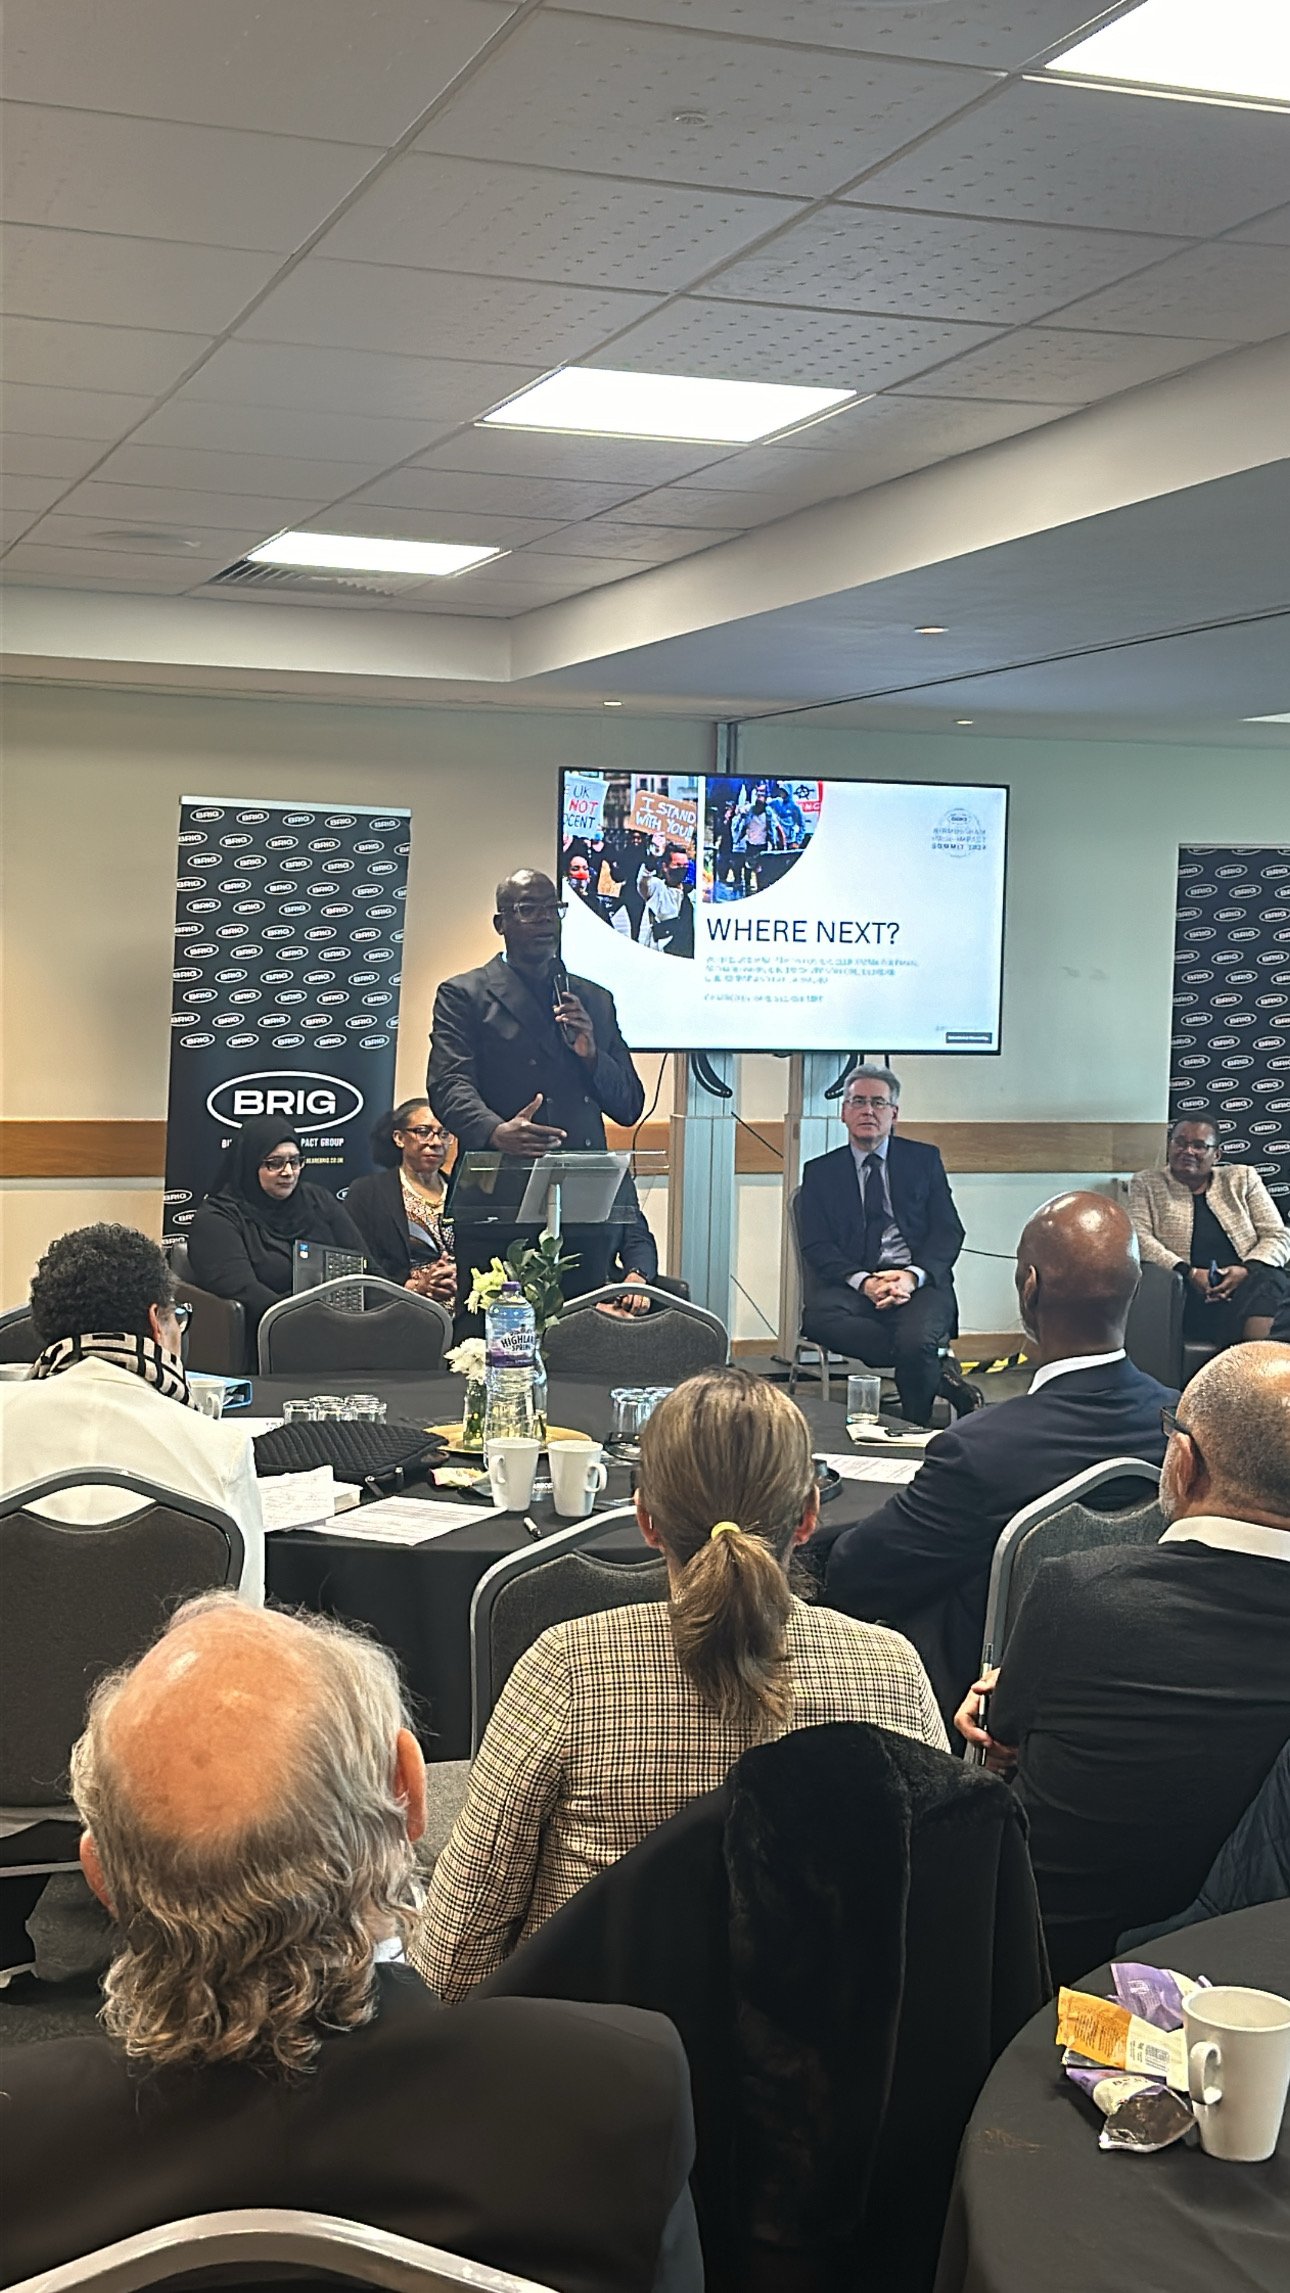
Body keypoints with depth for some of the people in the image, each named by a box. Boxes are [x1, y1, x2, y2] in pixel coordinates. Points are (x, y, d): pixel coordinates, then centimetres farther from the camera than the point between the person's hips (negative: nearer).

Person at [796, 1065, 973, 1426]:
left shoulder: (923, 1159, 15)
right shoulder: (820, 1172, 14)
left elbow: (949, 1230, 6)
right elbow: (816, 1246, 4)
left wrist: (912, 1275, -14)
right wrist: (864, 1282, -15)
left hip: (920, 1283, -1)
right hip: (856, 1285, 1)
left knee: (916, 1341, -34)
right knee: (817, 1317, -33)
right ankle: (939, 1370, -24)